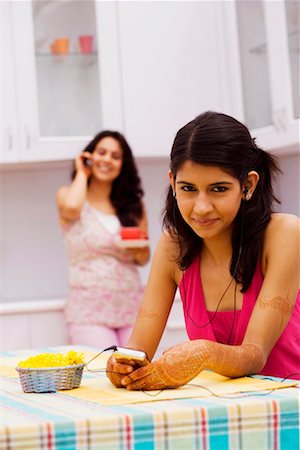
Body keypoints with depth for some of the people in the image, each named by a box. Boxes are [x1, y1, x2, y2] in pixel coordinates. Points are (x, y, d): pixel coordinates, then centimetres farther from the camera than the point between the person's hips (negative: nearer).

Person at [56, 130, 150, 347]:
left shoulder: (133, 203, 15)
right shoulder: (68, 195, 8)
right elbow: (71, 208, -18)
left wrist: (139, 250, -7)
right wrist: (82, 173, 0)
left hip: (131, 306, 3)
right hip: (89, 307, -3)